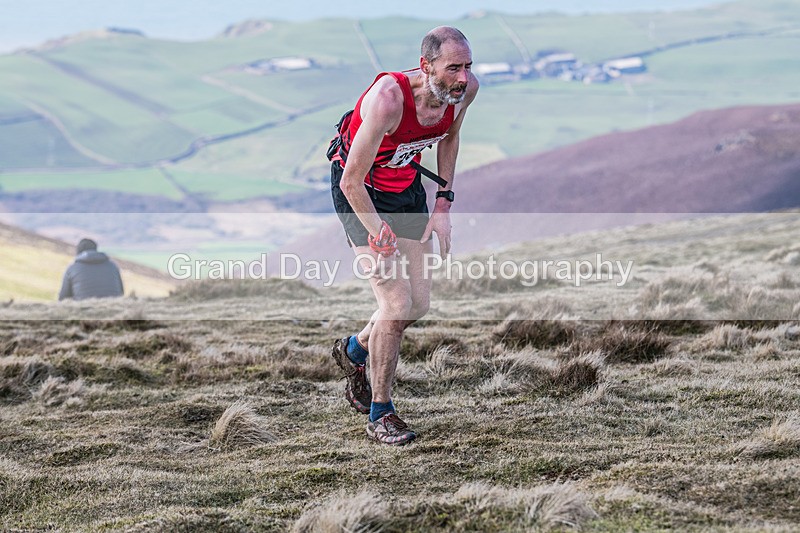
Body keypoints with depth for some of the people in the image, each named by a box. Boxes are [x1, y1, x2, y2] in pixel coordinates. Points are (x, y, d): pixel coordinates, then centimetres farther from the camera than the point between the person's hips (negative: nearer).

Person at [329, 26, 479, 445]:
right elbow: (351, 181, -28)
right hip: (360, 193, -6)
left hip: (407, 187, 6)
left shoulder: (465, 89, -17)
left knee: (419, 303, 6)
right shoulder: (388, 99, -36)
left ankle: (355, 350, 38)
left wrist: (443, 205, 3)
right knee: (396, 304, -13)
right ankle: (380, 413, 3)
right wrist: (381, 237, -22)